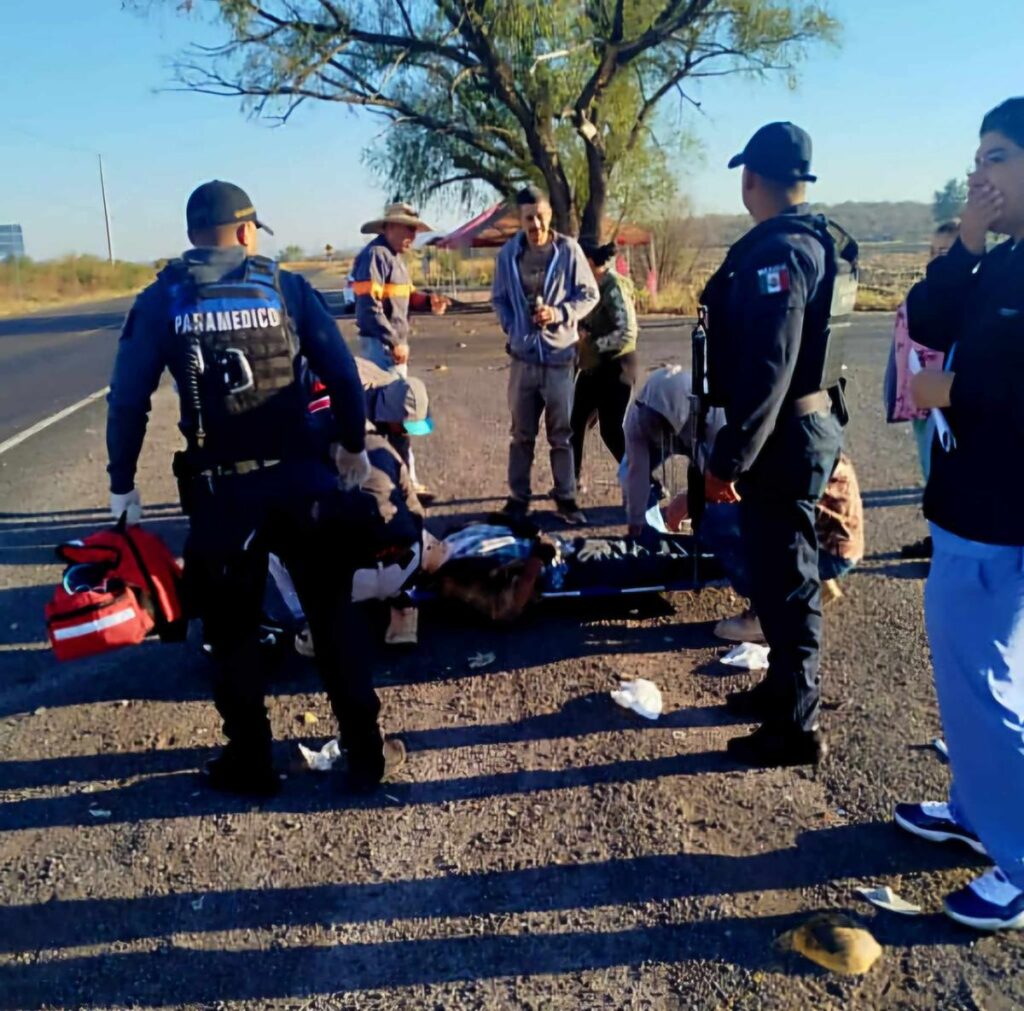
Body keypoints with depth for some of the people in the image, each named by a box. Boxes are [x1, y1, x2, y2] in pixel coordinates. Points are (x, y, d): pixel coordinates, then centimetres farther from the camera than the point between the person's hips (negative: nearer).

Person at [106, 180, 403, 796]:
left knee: (233, 630, 14)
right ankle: (367, 752, 19)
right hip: (298, 479, 1)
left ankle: (251, 763, 24)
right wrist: (354, 445, 15)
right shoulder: (287, 288, 1)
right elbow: (343, 373, 1)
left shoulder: (162, 300, 1)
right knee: (335, 615, 12)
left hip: (217, 489, 0)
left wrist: (122, 481, 9)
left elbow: (129, 398, -1)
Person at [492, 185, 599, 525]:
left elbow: (589, 294, -1)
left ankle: (566, 498, 18)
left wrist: (559, 313, -15)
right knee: (521, 433, 10)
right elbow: (499, 298, 12)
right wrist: (512, 327, -3)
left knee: (562, 433, 7)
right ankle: (518, 496, 21)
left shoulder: (568, 249, -6)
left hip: (560, 356, -1)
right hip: (522, 356, 2)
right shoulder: (508, 253, 0)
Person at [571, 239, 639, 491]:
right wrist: (581, 333, -3)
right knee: (576, 423, 13)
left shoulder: (614, 288, -17)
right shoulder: (594, 286, 9)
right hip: (593, 367, 9)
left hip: (614, 367, -9)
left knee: (612, 431, -7)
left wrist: (591, 344, -23)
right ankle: (572, 479, 28)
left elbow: (628, 333, -24)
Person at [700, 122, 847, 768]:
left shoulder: (777, 252, -19)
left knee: (783, 580, -1)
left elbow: (767, 369, -26)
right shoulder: (810, 242, 14)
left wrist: (728, 457, -22)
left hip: (783, 439, -10)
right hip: (802, 428, 10)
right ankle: (785, 688, 36)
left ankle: (796, 727, 12)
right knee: (782, 570, 20)